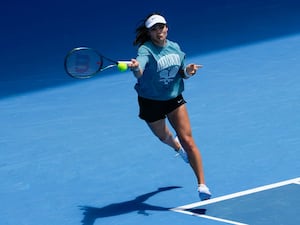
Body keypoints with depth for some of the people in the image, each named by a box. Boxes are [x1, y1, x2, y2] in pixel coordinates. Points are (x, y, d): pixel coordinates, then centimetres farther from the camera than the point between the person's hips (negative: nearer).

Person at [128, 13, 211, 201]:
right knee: (164, 136, 23)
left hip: (174, 99, 2)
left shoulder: (175, 48, -5)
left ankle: (202, 185, -5)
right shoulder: (146, 50, -23)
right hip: (151, 102, -2)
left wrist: (188, 71, -14)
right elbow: (140, 73, -44)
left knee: (187, 139, -8)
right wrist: (136, 68, -68)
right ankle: (177, 147, 63)